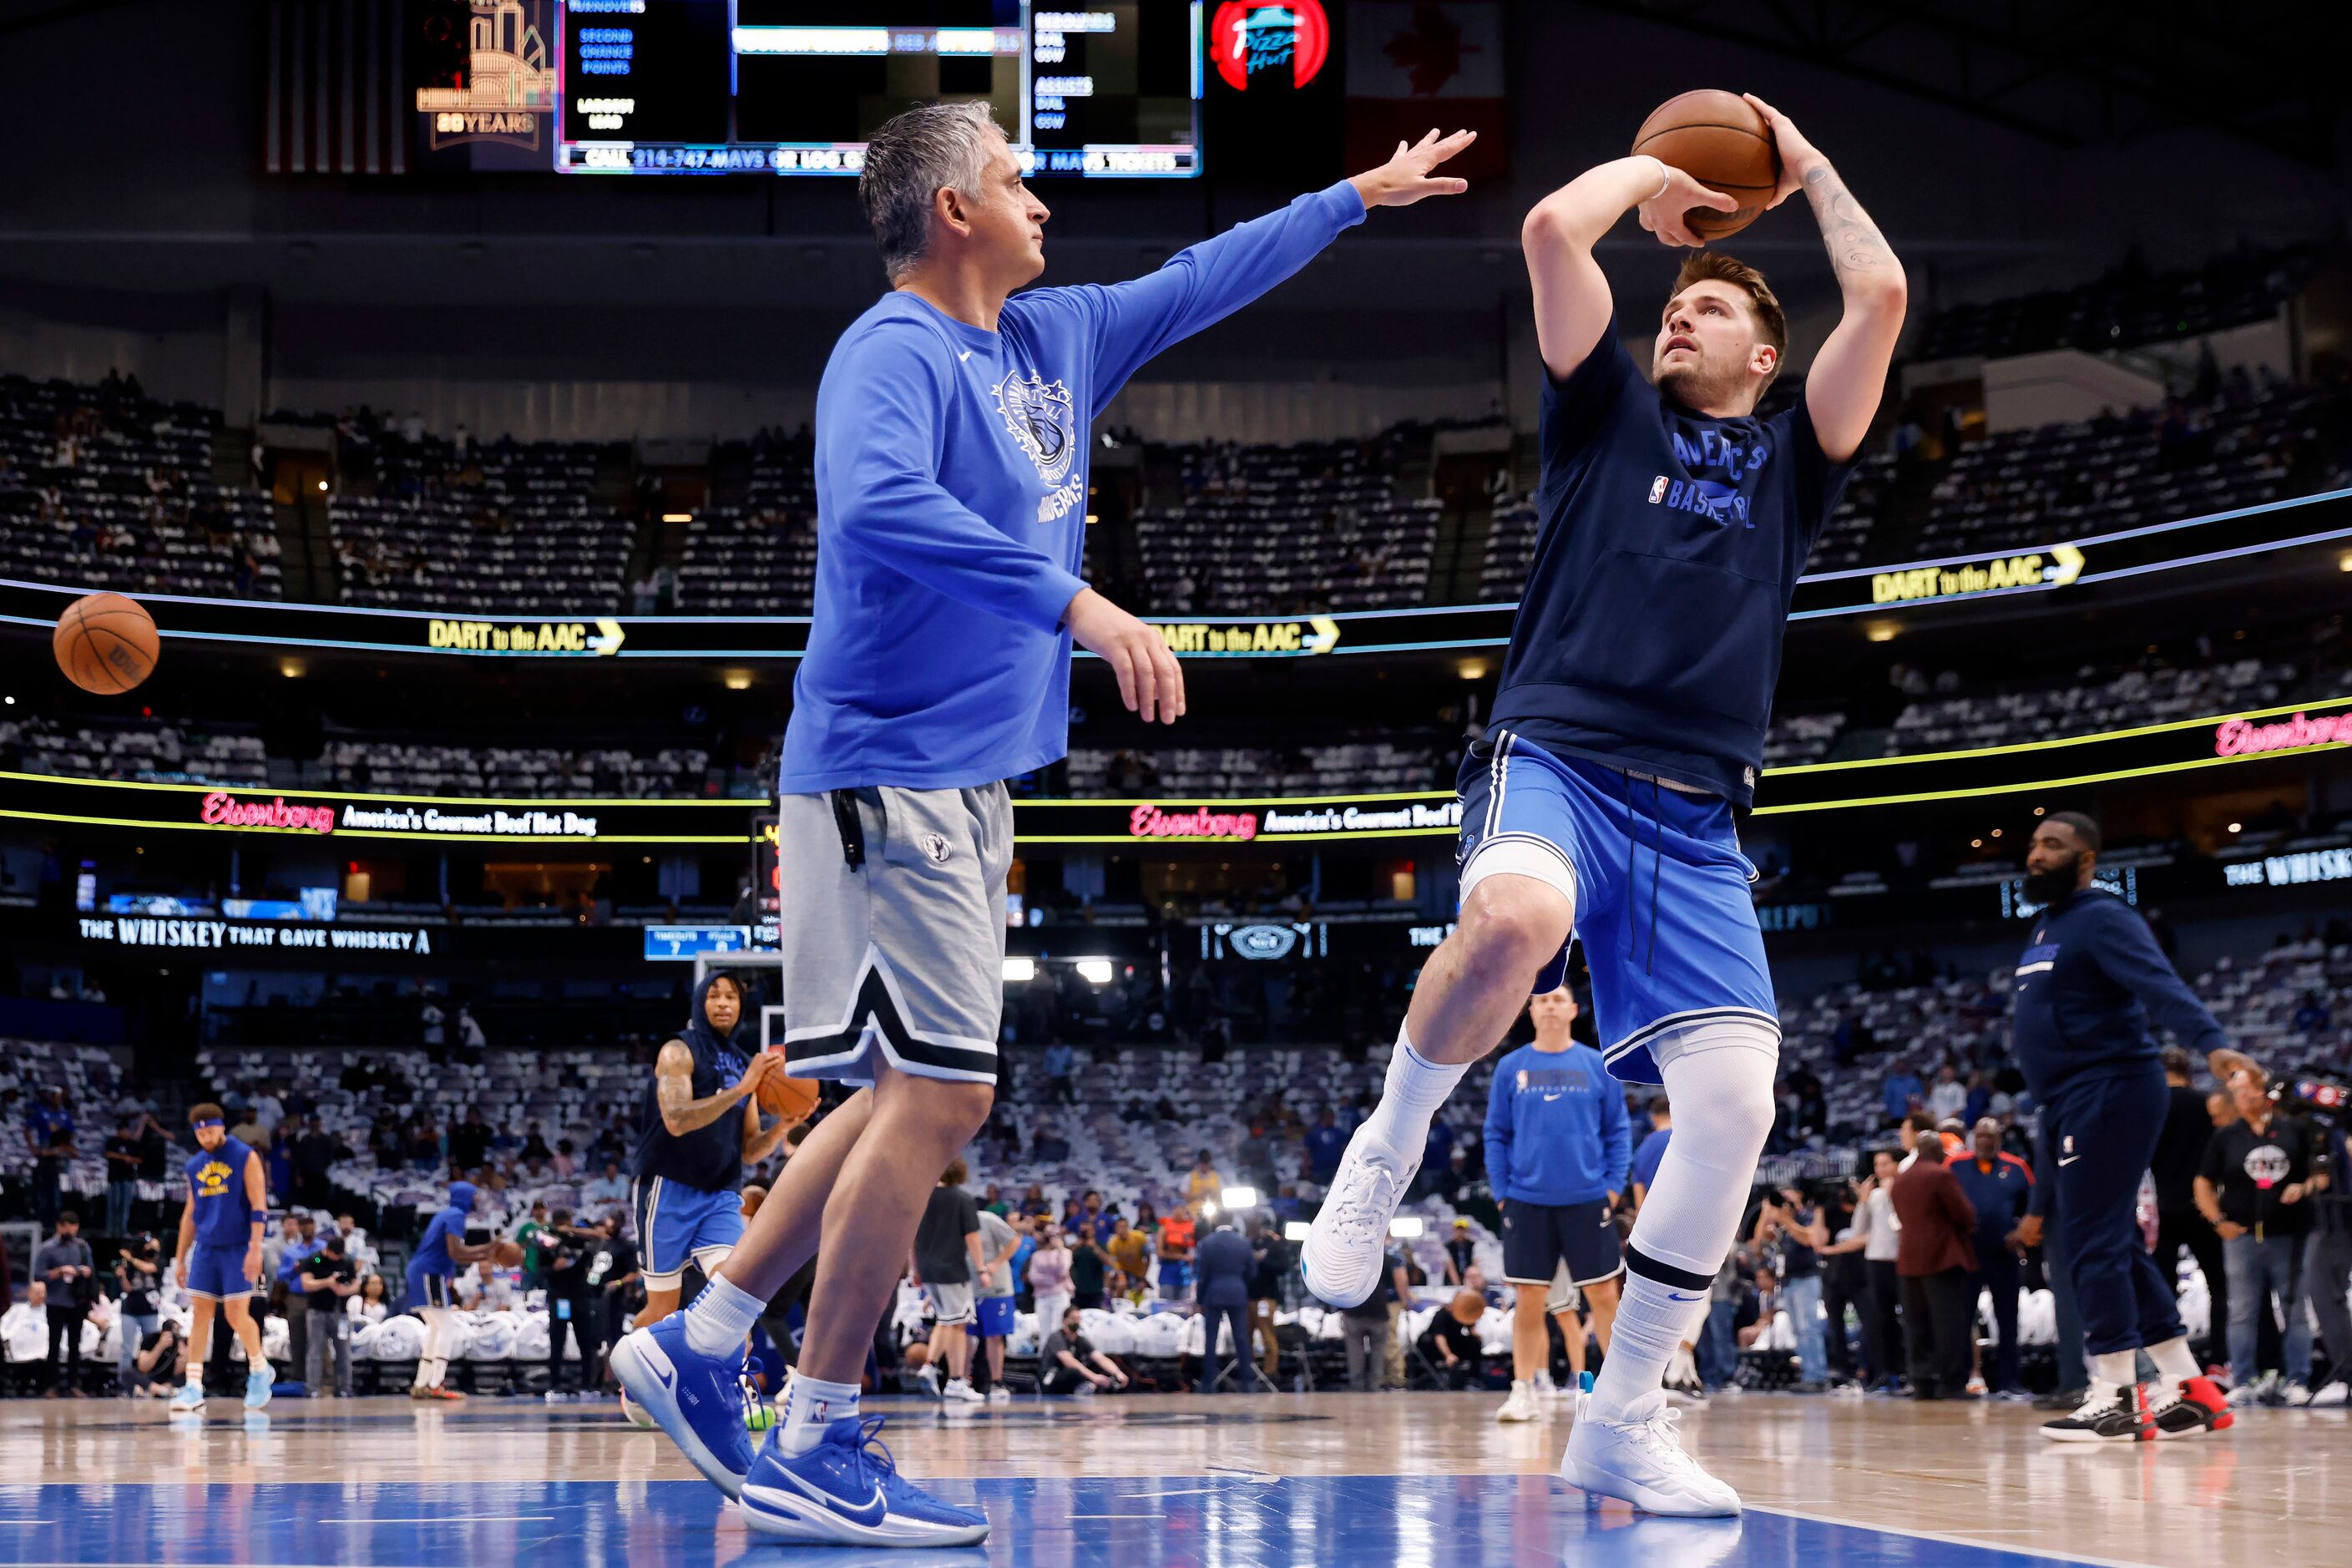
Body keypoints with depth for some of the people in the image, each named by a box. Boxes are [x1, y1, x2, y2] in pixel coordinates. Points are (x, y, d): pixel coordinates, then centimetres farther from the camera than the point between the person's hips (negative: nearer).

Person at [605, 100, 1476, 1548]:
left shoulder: (1051, 338, 14)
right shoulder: (892, 355, -14)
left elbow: (1196, 285, 28)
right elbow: (876, 507, -33)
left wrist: (1357, 199, 32)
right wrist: (1076, 604, -35)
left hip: (969, 779, 10)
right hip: (891, 771, -10)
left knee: (925, 1099, 11)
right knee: (937, 1094, -11)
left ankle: (703, 1347, 19)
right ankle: (817, 1453, -4)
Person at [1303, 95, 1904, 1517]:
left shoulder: (1793, 459, 22)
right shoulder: (1611, 413, 19)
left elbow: (1882, 295, 11)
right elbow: (1552, 231, 7)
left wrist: (1809, 167, 24)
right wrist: (1657, 171, 24)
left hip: (1697, 817, 3)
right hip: (1554, 757, -3)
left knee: (1736, 1102, -12)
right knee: (1517, 915, -39)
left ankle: (1624, 1423, 1)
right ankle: (1388, 1148, -12)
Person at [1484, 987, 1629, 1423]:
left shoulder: (1597, 1066, 4)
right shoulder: (1510, 1067, 5)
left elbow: (1618, 1130, 6)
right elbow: (1495, 1135, 7)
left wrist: (1613, 1186, -3)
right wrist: (1501, 1192, -1)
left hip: (1587, 1202, 0)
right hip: (1527, 1202, 0)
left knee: (1603, 1294, 2)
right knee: (1529, 1299, 1)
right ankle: (1523, 1392, 8)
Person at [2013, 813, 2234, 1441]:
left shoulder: (2103, 918, -12)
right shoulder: (2046, 928, 18)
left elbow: (2163, 987, -27)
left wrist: (2212, 1042, -39)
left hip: (2108, 1093, -10)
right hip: (2074, 1104, 10)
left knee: (2095, 1245, -10)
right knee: (2118, 1247, 11)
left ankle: (2115, 1400, -7)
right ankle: (2186, 1390, 16)